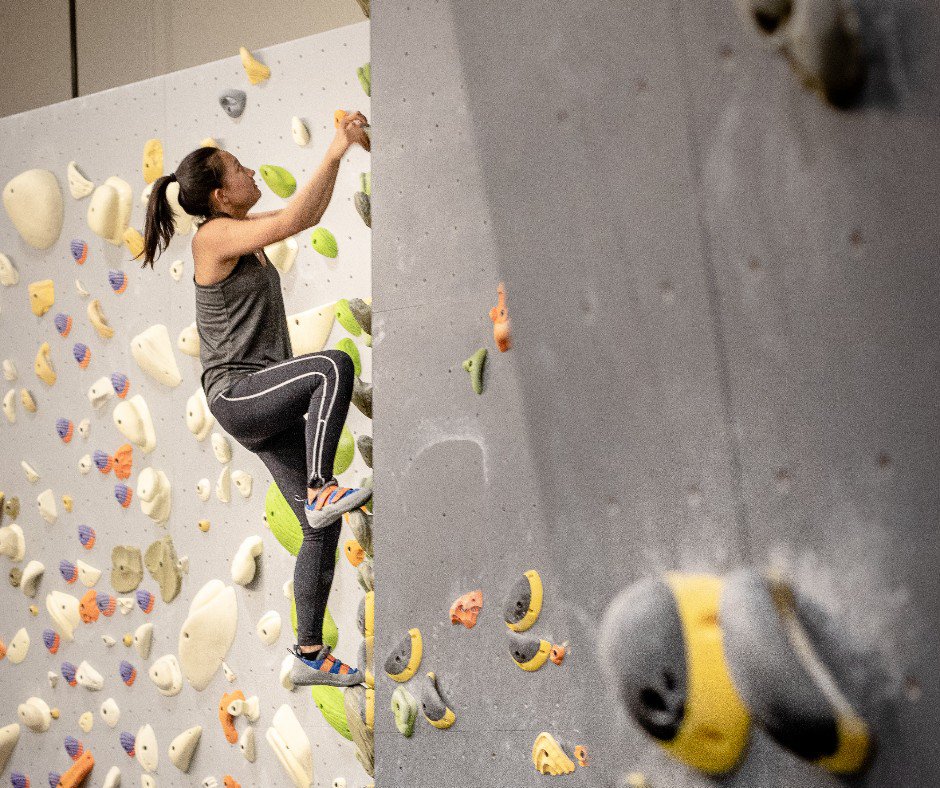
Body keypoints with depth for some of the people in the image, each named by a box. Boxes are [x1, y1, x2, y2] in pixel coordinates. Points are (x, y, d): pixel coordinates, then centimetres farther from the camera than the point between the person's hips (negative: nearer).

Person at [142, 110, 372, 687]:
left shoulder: (242, 232, 14)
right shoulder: (214, 235, -10)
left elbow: (309, 215, 23)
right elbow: (293, 219, -22)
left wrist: (344, 151, 16)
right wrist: (334, 151, -17)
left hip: (267, 406, 8)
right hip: (236, 395, -8)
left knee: (323, 527, 4)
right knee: (334, 365, -33)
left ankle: (310, 656, 12)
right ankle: (321, 490, -27)